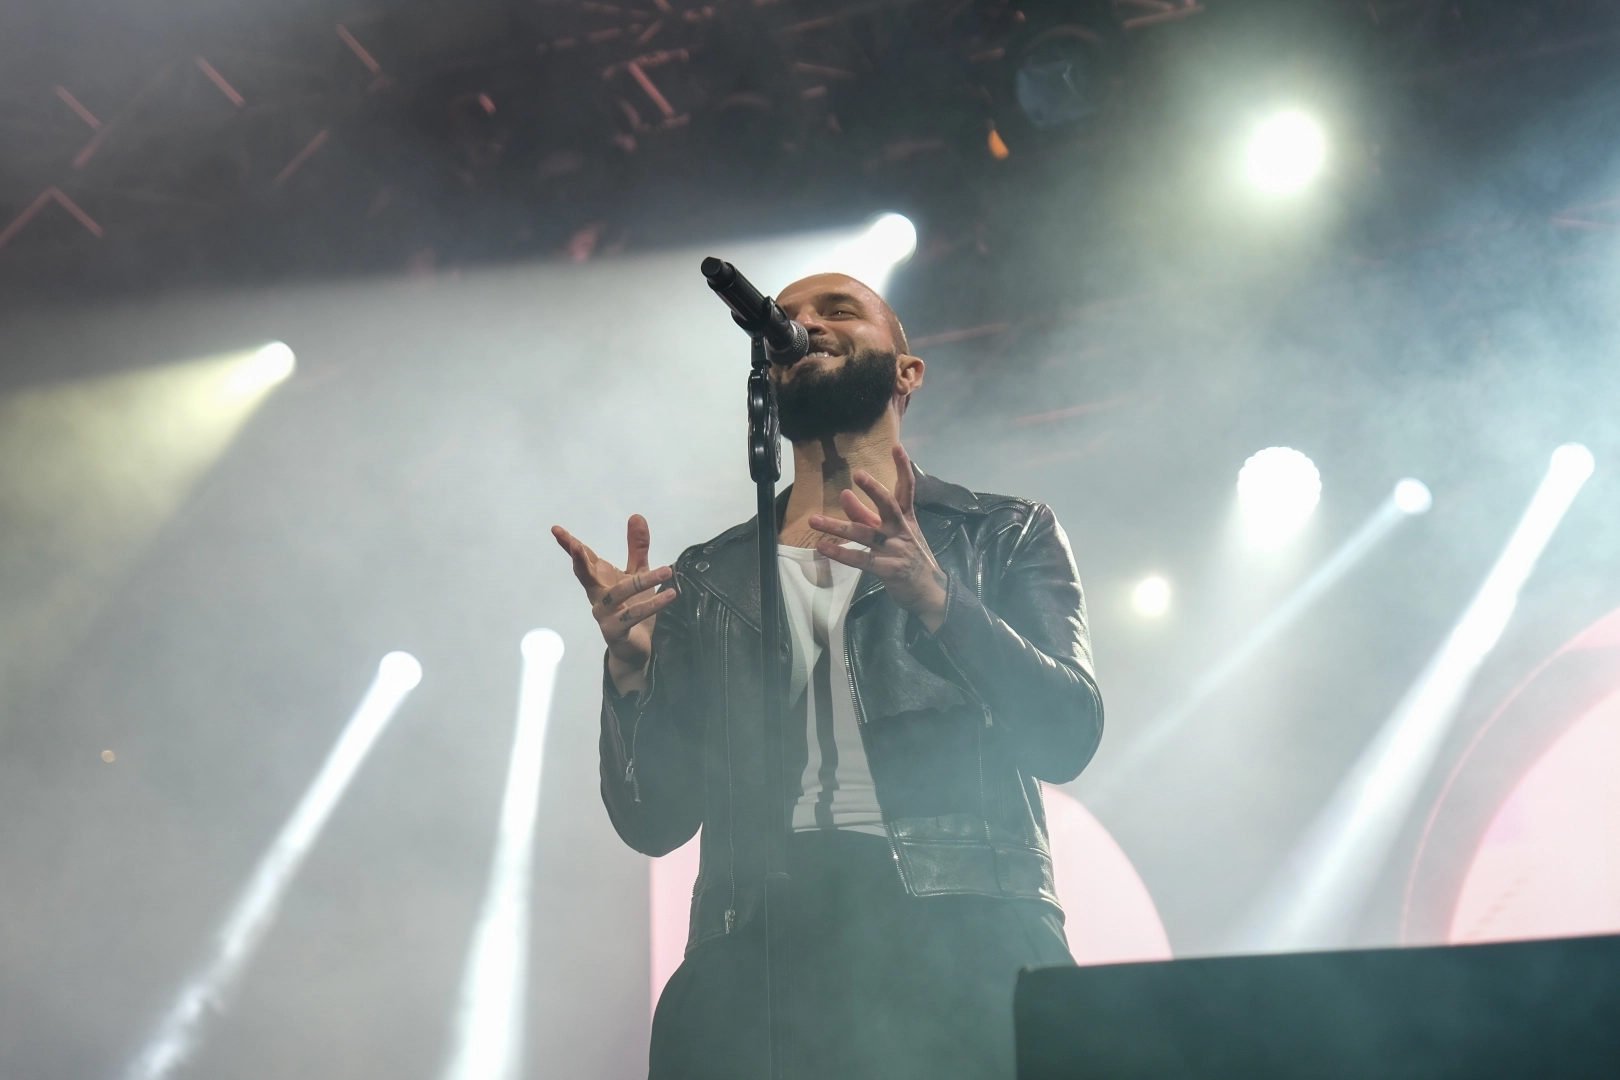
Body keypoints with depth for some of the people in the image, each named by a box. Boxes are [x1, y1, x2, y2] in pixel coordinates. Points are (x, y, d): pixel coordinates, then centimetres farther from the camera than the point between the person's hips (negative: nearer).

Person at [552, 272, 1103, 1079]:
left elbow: (1067, 736, 0)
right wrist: (630, 670, -5)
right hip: (757, 943, 2)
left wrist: (936, 602, -15)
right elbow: (655, 818, 13)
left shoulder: (1003, 536, 15)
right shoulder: (709, 581, 20)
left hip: (962, 932, -1)